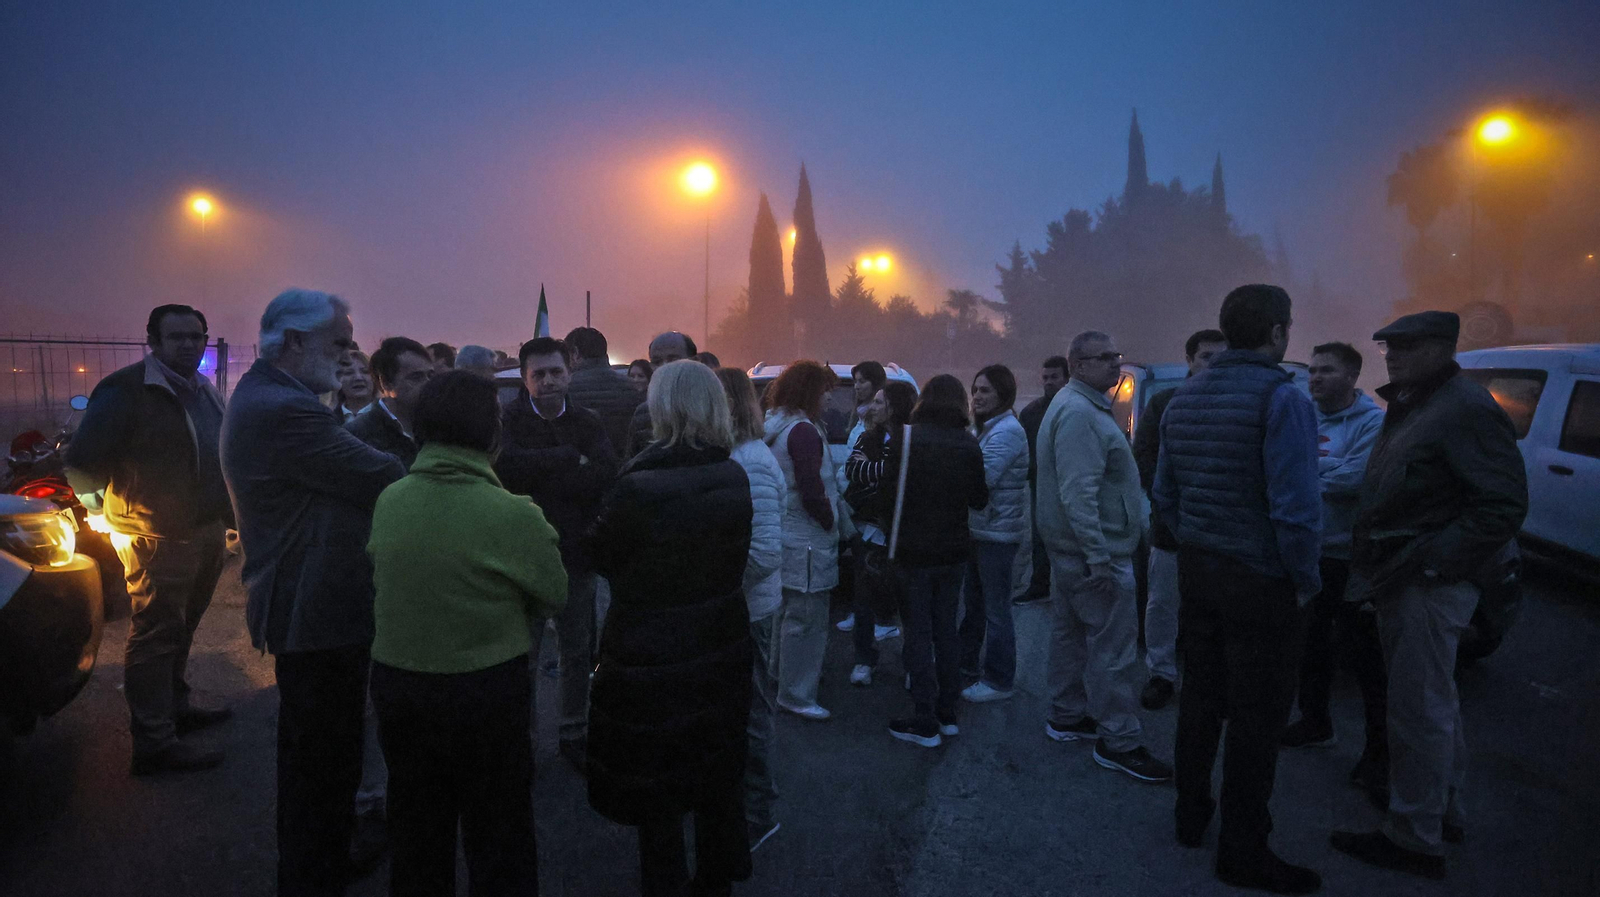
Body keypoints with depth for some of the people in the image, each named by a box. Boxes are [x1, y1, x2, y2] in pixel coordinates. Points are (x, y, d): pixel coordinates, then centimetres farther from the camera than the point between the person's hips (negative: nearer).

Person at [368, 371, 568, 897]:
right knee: (499, 836, 15)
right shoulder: (514, 515, -20)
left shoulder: (387, 502, -7)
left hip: (396, 680, 5)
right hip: (486, 688, -4)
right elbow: (553, 596, -8)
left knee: (415, 832, 23)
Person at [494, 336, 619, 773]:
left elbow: (606, 476, -15)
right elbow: (508, 464, -27)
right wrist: (570, 459, -21)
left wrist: (540, 476, -21)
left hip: (576, 553, 3)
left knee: (579, 651, 15)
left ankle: (574, 732, 32)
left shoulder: (587, 422, 0)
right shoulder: (509, 419, -7)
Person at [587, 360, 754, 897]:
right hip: (723, 647, 6)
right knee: (717, 776, 23)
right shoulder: (734, 477, -6)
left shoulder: (640, 485, -24)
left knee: (654, 789, 14)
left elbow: (601, 557, -8)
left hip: (652, 659, -6)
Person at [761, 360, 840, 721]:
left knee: (789, 613, 23)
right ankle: (796, 694, 10)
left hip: (781, 535, 10)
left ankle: (779, 678, 38)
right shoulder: (802, 431, -20)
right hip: (806, 542, -10)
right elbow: (812, 493, -24)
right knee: (806, 620, 0)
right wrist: (832, 523, -9)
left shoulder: (772, 426, 9)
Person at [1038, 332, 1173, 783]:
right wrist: (1100, 558, -27)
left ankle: (1067, 716, 30)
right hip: (1095, 549, -11)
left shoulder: (1074, 405, 15)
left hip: (1071, 549, 11)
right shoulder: (1080, 413, -19)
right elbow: (1079, 493, -27)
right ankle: (1118, 741, 4)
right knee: (1114, 643, -4)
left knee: (1072, 632, 18)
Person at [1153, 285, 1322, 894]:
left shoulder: (1184, 399, 7)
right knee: (1256, 718, 4)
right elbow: (1295, 507, -22)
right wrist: (1305, 580, -9)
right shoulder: (1281, 399, -16)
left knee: (1200, 697, 19)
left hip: (1197, 571, 7)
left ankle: (1191, 815, 34)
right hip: (1262, 585, -7)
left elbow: (1164, 494, 11)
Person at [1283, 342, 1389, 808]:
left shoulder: (1372, 421, -12)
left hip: (1351, 559, -7)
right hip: (1309, 553, 7)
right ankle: (1315, 722, 37)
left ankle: (1378, 754, 11)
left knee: (1363, 652, -1)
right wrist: (1325, 470, -13)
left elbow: (1355, 478, -24)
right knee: (1311, 642, 19)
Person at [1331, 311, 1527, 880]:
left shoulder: (1465, 409, -15)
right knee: (1433, 705, 21)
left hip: (1427, 588, -10)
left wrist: (1425, 564, -22)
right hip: (1402, 583, 10)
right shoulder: (1410, 406, 15)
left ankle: (1414, 840, 10)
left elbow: (1504, 507, -21)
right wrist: (1374, 571, 12)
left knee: (1419, 711, -2)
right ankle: (1444, 814, 36)